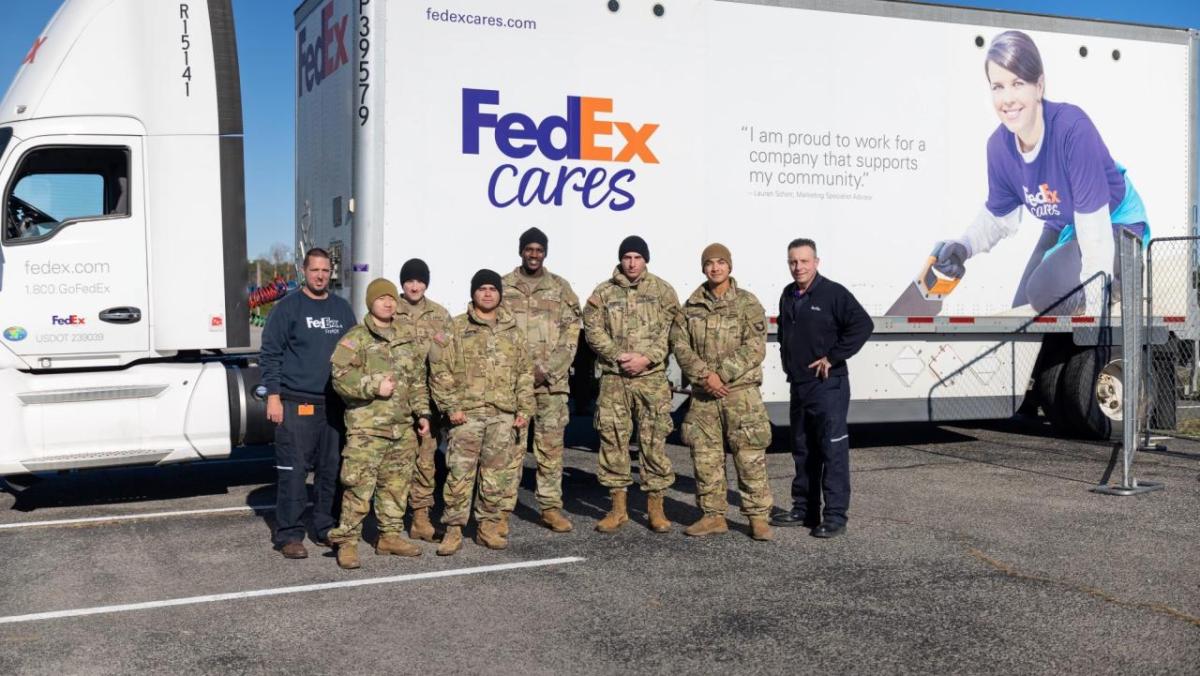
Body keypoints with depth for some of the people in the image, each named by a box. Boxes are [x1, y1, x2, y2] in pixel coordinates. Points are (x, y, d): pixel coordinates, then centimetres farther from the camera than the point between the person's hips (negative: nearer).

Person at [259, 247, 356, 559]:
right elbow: (269, 354, -4)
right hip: (295, 404, -5)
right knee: (292, 471, -5)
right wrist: (273, 396, -10)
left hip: (334, 404, 5)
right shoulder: (288, 308, -2)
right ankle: (289, 535, 1)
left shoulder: (342, 309, 12)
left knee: (331, 470, 9)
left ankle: (326, 528, 19)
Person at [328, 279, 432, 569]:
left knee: (396, 484, 13)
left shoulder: (408, 337, 14)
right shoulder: (355, 339, -5)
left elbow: (418, 380, 19)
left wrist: (423, 413, 13)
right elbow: (341, 378, -13)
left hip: (402, 426, 6)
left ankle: (390, 536, 25)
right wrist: (374, 387, -18)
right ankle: (347, 542, -1)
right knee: (358, 486, -9)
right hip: (366, 427, -6)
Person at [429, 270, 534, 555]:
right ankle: (453, 529, 2)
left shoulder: (512, 331, 14)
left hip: (503, 414, 3)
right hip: (467, 413, -3)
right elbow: (440, 371, -1)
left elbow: (525, 373, 15)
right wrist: (450, 406, -8)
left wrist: (525, 408, 7)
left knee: (498, 473, 7)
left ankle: (488, 525, 18)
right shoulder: (456, 328, 3)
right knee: (460, 472, -5)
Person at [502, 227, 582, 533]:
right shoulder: (503, 287, 7)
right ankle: (503, 506, 8)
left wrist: (547, 370, -8)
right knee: (510, 444, 0)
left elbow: (571, 334, 3)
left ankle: (551, 507, 11)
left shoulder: (561, 288, 8)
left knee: (551, 445, 4)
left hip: (552, 382, 1)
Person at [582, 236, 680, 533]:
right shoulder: (603, 293, 8)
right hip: (613, 378, 1)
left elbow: (671, 332, -1)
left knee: (654, 440, 0)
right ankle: (618, 507, 14)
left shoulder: (663, 291, 6)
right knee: (613, 439, 4)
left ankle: (656, 507, 11)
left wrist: (647, 358, -13)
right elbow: (593, 330, 2)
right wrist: (618, 356, -11)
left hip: (652, 377, -1)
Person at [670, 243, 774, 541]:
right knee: (705, 456, 7)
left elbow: (755, 348, -9)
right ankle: (713, 515, 18)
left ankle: (758, 517, 5)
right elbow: (679, 344, 3)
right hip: (703, 394, 4)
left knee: (750, 456, -4)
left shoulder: (748, 303, -1)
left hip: (741, 391, -4)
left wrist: (722, 374, -16)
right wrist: (704, 375, -11)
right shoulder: (691, 306, 9)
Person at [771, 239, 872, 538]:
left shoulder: (833, 293, -10)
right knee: (802, 450, 14)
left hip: (828, 386, -8)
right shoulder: (788, 295, 12)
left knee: (833, 451, -6)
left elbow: (863, 325, -18)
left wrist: (833, 357, -17)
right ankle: (804, 509, 24)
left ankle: (835, 516, -3)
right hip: (798, 386, 8)